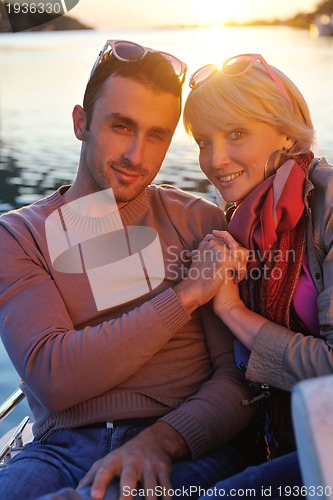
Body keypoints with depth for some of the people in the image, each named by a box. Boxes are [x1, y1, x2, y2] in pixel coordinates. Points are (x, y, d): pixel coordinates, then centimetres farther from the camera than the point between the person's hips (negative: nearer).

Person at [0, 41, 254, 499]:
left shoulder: (203, 223, 9)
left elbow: (240, 376, 2)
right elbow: (52, 379, -11)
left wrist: (162, 439, -18)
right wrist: (185, 295, -12)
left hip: (187, 452, 0)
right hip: (64, 448, 1)